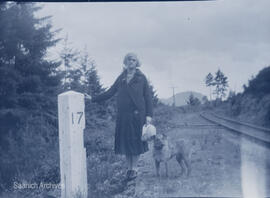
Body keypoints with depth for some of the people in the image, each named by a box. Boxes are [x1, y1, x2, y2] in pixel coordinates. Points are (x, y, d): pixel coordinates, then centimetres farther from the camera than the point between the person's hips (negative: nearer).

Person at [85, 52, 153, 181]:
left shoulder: (141, 78, 4)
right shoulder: (121, 78, 13)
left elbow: (148, 97, 2)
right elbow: (110, 92, 14)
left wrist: (149, 115, -7)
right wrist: (93, 99, 7)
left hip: (137, 114, -3)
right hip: (123, 114, 3)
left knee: (136, 140, -1)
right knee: (124, 141, 4)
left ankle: (134, 169, 9)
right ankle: (129, 168, 15)